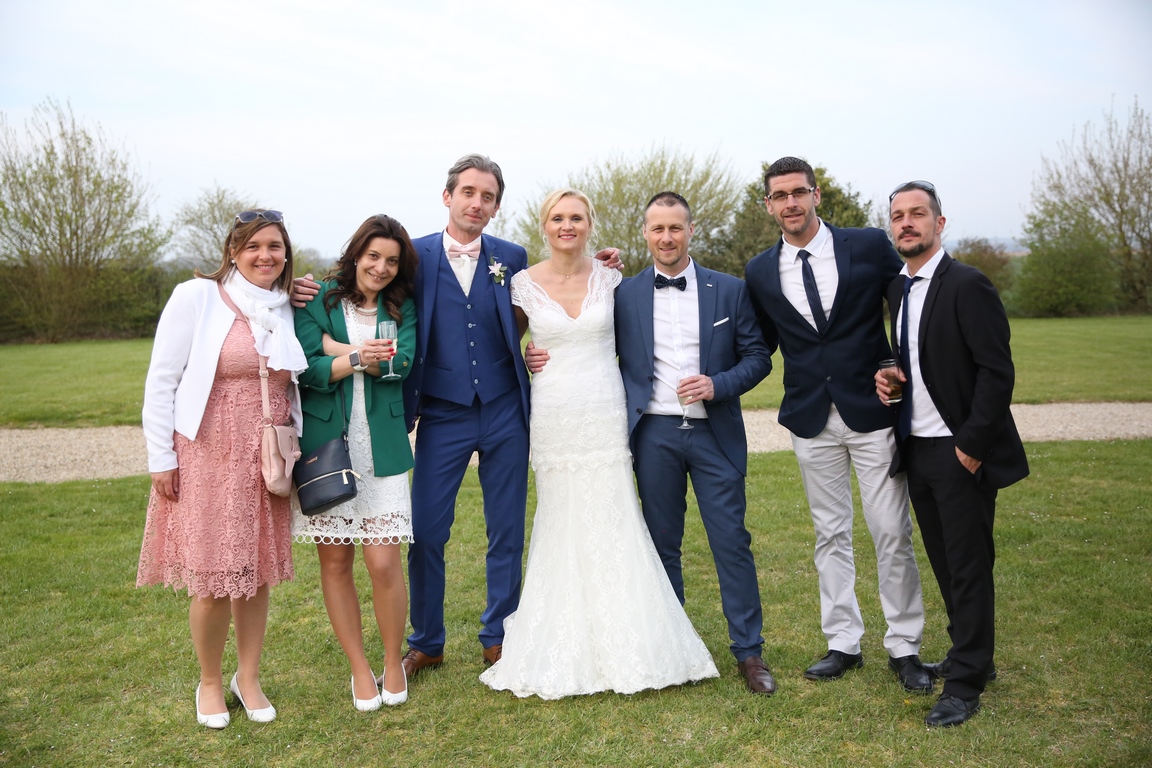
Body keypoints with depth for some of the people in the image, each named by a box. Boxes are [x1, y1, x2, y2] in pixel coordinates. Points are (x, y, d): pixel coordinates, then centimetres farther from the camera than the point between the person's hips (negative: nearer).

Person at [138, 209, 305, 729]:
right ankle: (210, 683, 24)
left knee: (257, 573, 10)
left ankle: (248, 678, 28)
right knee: (213, 581, 0)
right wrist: (161, 458, -7)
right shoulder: (196, 297, -7)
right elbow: (161, 382, -6)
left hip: (264, 461, 4)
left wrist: (296, 448, 7)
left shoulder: (287, 310, 6)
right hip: (206, 458, -4)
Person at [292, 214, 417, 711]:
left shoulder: (402, 308, 8)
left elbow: (400, 363, -10)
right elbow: (306, 369, -8)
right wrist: (359, 358, -18)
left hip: (381, 448, 0)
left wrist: (337, 348, -8)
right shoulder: (318, 300, 2)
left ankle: (393, 663, 20)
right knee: (334, 561, 7)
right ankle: (359, 668, 24)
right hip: (324, 444, 0)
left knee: (384, 562, -4)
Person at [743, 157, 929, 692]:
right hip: (811, 420, 2)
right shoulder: (760, 272, 4)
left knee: (892, 534, 2)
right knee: (830, 534, 11)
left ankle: (904, 647, 19)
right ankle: (843, 643, 24)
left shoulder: (869, 246, -3)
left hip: (873, 410, -2)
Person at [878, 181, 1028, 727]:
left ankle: (966, 683, 13)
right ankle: (970, 655, 34)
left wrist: (972, 444, -19)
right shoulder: (898, 288, 11)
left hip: (960, 453, -8)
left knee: (969, 565, 2)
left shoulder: (967, 285, -13)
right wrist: (887, 375, 0)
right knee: (944, 563, 17)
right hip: (917, 450, 8)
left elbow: (997, 371, -17)